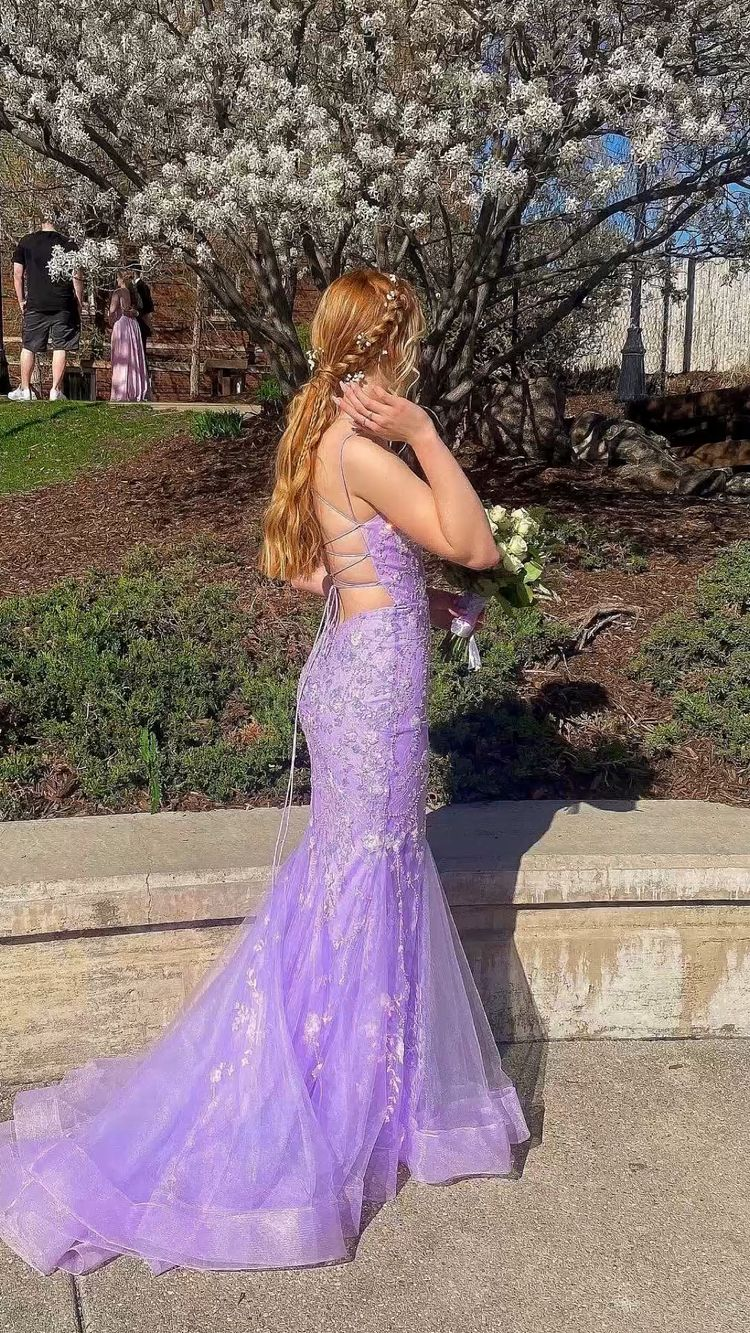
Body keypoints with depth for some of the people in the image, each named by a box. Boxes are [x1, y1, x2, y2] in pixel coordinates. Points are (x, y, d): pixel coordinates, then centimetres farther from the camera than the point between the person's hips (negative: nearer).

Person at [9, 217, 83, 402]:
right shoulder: (69, 244, 1)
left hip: (35, 304, 1)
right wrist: (79, 304, 5)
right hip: (63, 305, -1)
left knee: (29, 347, 9)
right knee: (60, 347, 4)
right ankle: (56, 390, 3)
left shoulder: (25, 242, 5)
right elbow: (77, 277, -3)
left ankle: (25, 390, 11)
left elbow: (18, 274, 3)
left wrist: (21, 301, 11)